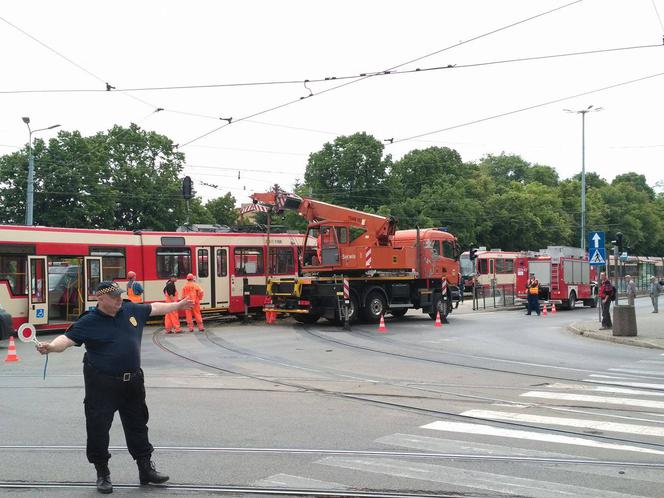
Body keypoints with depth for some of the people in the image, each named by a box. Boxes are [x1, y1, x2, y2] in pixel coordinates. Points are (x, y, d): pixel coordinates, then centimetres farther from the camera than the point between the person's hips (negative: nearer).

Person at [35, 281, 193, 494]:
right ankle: (103, 474, 19)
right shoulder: (89, 321, -11)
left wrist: (178, 305, 32)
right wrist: (51, 346, -42)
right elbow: (68, 338, -21)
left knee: (138, 426, 16)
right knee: (98, 429, 0)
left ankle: (146, 469, 30)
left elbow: (154, 308, 20)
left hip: (133, 382, 5)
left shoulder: (131, 309, 4)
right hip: (101, 385, -5)